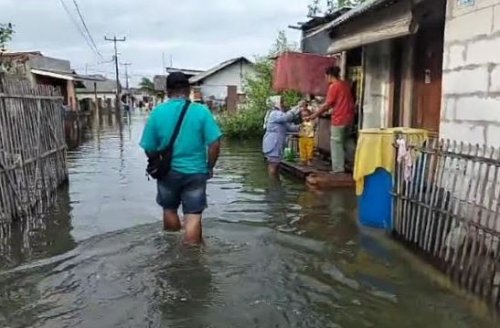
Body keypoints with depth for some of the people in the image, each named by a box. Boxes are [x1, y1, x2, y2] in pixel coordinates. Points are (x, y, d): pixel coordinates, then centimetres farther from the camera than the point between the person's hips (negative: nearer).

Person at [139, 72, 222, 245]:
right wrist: (209, 167, 4)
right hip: (195, 172, -2)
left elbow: (149, 148, -2)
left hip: (168, 172, 2)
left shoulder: (157, 112, -5)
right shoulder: (201, 111, -9)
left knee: (169, 210, 24)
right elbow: (214, 144, -12)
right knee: (193, 217, 4)